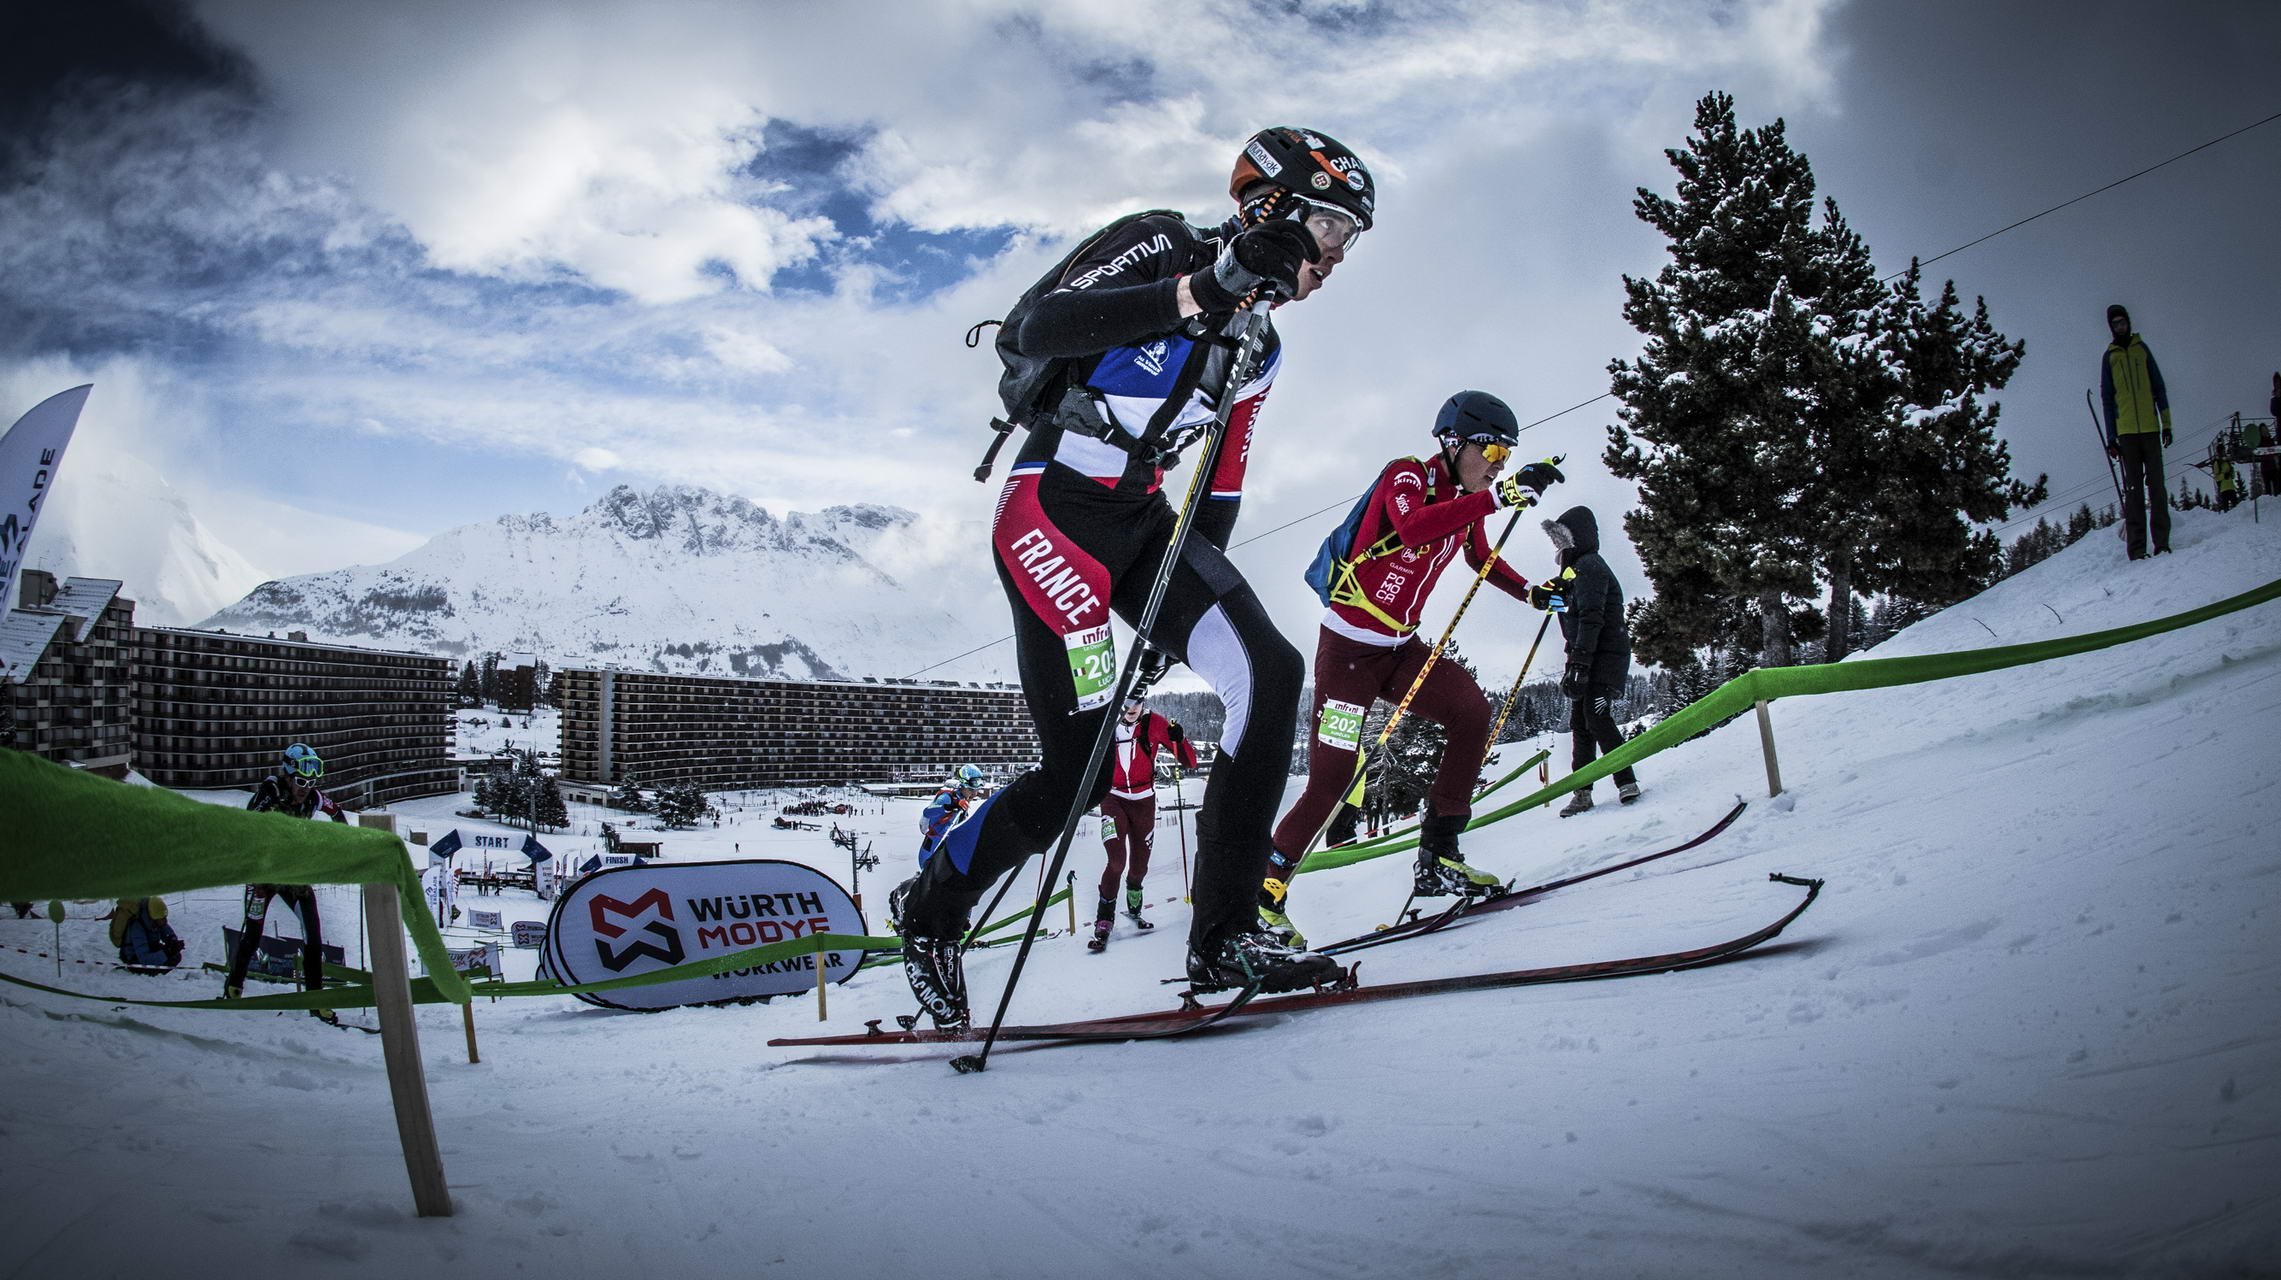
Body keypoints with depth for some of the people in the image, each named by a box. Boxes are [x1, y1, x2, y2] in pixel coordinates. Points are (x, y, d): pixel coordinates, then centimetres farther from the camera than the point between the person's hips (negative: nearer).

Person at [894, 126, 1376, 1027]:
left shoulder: (1257, 350, 14)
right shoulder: (1161, 248, -7)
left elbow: (1220, 495, 18)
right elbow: (1038, 331, -23)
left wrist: (1186, 614, 12)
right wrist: (1205, 291, -29)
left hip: (1144, 520, 7)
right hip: (1054, 508, -7)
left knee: (1269, 671, -16)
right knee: (1079, 770, -12)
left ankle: (1224, 936, -12)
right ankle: (932, 912, 15)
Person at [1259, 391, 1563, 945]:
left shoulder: (1466, 503, 7)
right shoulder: (1407, 476, -15)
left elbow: (1484, 560, 27)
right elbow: (1413, 527, -39)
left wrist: (1532, 592, 11)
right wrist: (1500, 495, -43)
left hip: (1402, 647, 7)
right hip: (1349, 645, -7)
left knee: (1472, 712, -14)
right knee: (1332, 776, -12)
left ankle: (1436, 860, -7)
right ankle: (1265, 890, 2)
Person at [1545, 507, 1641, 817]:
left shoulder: (1589, 565, -11)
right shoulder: (1577, 569, 21)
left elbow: (1591, 618, -21)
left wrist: (1579, 664, -26)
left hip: (1606, 655, -10)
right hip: (1586, 657, 10)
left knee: (1596, 717, -18)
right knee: (1581, 723, 7)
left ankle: (1627, 782, -16)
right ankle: (1582, 792, 9)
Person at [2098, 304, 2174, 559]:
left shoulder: (2142, 349, 12)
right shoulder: (2109, 357, 12)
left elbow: (2159, 388, 12)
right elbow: (2107, 399, 12)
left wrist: (2166, 424, 4)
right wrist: (2111, 438, 4)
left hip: (2150, 427, 1)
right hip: (2126, 432, 0)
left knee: (2156, 485, -3)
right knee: (2133, 489, -4)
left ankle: (2162, 542, -1)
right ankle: (2136, 548, -7)